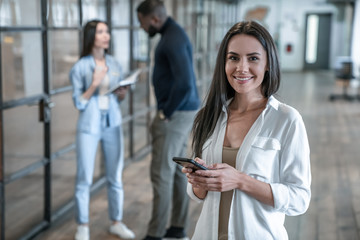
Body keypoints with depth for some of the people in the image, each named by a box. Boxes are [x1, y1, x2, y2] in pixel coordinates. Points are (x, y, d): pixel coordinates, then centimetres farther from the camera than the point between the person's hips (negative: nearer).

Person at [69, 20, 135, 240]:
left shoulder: (114, 64, 6)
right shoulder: (80, 67, -6)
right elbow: (78, 103, -6)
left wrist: (123, 94, -7)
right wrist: (94, 85, -19)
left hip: (113, 125, 4)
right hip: (89, 126, -4)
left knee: (116, 177, 9)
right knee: (84, 179, 2)